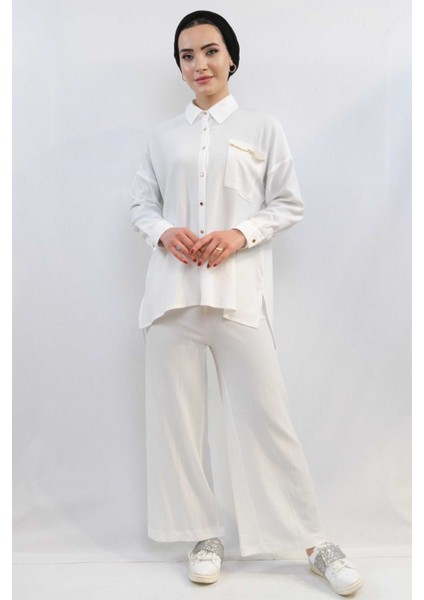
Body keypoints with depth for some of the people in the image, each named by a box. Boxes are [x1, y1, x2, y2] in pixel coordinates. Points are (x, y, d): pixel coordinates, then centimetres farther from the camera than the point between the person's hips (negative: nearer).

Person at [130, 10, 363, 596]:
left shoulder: (262, 128, 9)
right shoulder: (162, 135, 14)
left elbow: (289, 204, 7)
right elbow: (141, 204, 16)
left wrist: (240, 233, -10)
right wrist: (163, 232, -6)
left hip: (238, 290, -3)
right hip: (174, 289, 3)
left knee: (265, 415, -4)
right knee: (177, 415, 4)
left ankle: (315, 543, 11)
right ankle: (204, 535, 21)